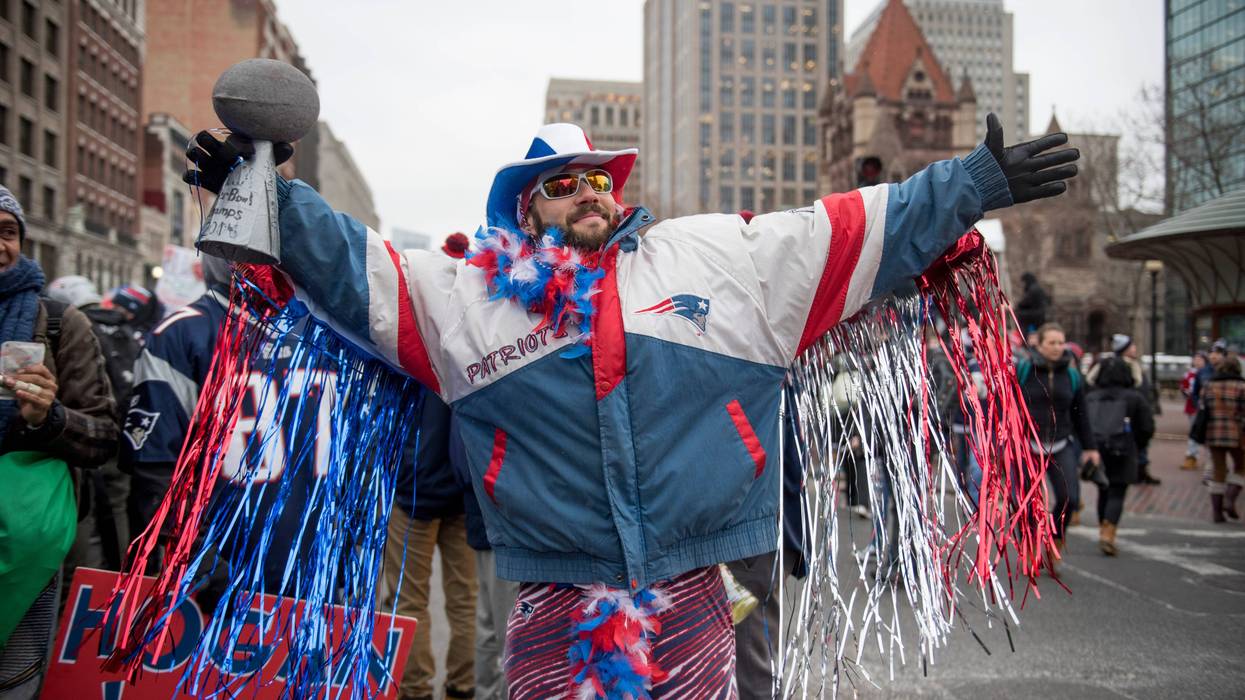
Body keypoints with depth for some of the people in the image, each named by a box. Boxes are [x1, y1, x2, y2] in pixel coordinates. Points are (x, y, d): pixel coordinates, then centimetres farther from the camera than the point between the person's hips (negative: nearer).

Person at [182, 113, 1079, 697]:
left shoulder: (718, 255, 7)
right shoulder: (469, 292, 6)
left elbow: (859, 230, 7)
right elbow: (350, 263, 8)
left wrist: (979, 181, 6)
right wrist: (270, 195, -2)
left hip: (693, 605, 1)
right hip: (556, 611, 0)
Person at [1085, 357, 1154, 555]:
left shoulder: (1091, 398, 7)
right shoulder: (1135, 398, 0)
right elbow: (1147, 428, -1)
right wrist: (1136, 448, 14)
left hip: (1096, 451, 3)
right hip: (1122, 453, -3)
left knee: (1103, 492, 18)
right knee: (1117, 494, -1)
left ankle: (1104, 531, 26)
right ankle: (1108, 535, -14)